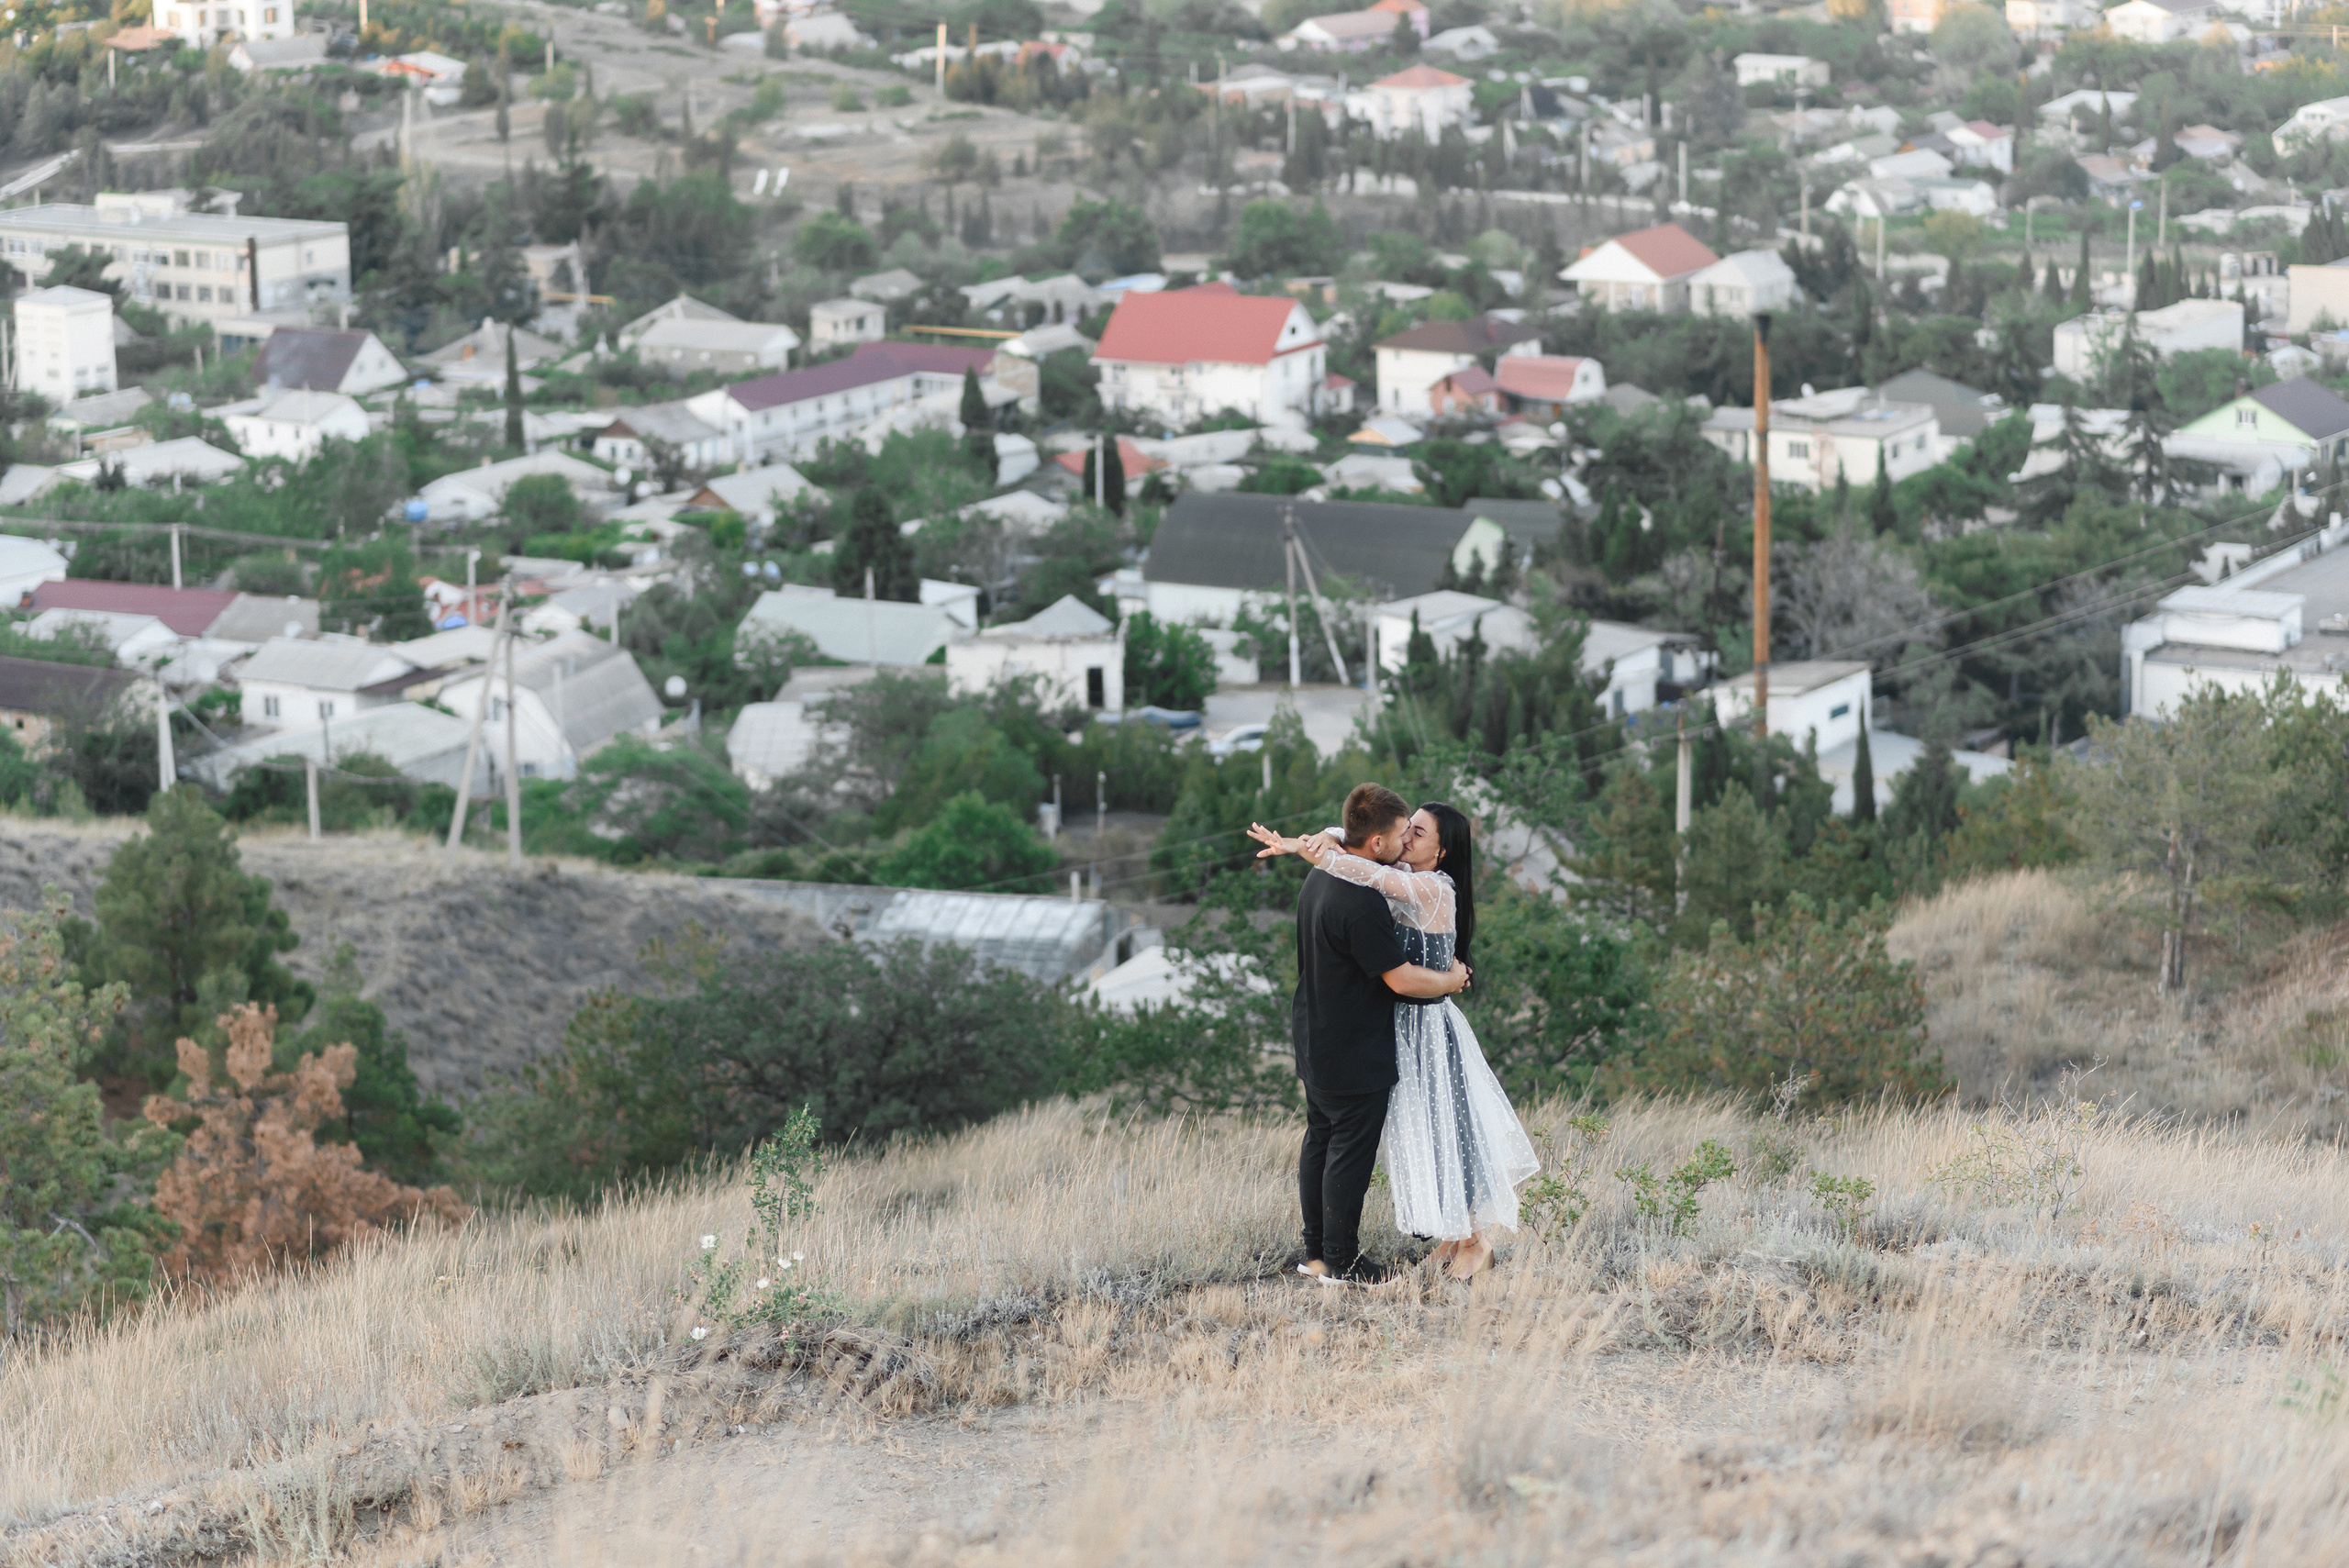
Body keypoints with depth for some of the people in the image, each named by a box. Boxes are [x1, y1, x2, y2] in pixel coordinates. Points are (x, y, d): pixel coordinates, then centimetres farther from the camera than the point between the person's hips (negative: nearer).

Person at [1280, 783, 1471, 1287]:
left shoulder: (1320, 877, 3)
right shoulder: (1360, 902, -27)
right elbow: (1401, 979, -22)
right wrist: (1453, 979, -5)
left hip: (1314, 1037, 10)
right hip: (1354, 1053, -10)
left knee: (1321, 1140, 16)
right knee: (1351, 1151, -1)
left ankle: (1316, 1250, 24)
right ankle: (1341, 1262, 5)